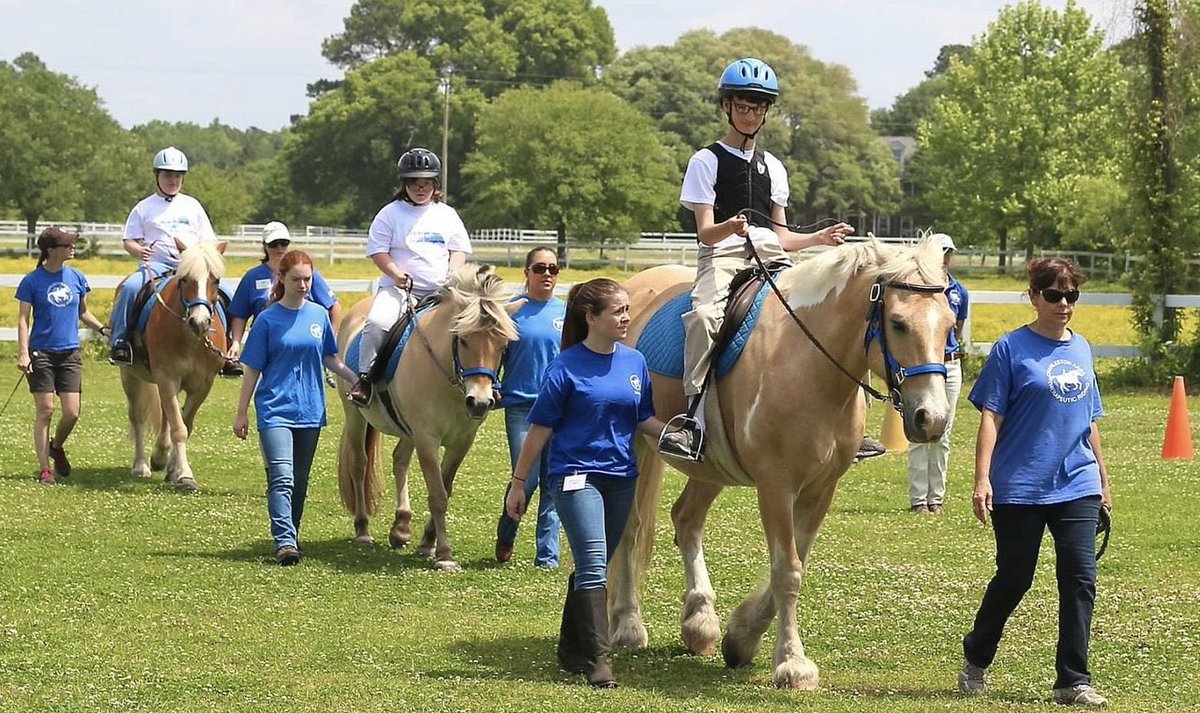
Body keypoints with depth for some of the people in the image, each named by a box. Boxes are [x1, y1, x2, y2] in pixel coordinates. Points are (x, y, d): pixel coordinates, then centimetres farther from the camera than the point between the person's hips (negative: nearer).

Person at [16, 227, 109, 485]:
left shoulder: (76, 278, 7)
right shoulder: (32, 281, -5)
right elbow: (23, 320, -5)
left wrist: (103, 328, 3)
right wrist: (23, 353, -15)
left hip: (70, 353, 4)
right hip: (41, 353, -3)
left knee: (72, 412, -4)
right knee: (45, 410, -3)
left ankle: (56, 447, 27)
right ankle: (45, 469, 5)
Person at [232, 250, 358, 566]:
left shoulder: (319, 315, 6)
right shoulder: (268, 320, -4)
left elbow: (330, 359, 16)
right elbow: (253, 370, -1)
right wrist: (241, 413, -1)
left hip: (310, 410, 4)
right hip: (275, 409, -4)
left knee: (300, 481, 11)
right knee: (282, 478, -16)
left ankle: (291, 534, 24)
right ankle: (285, 542, -23)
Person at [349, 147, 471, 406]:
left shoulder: (447, 215, 14)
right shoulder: (391, 213, 6)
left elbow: (460, 250, 14)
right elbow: (377, 251, 1)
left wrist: (452, 275, -5)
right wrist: (396, 273, -15)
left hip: (440, 291, 3)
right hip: (399, 288, -3)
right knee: (378, 322, -29)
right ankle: (365, 377, -19)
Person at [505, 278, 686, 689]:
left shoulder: (634, 362, 5)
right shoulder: (567, 367, -10)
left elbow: (643, 420, 13)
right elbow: (540, 428, -6)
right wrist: (518, 484, -3)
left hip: (621, 477, 6)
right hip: (576, 476, -6)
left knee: (593, 569, 14)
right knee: (593, 566, -14)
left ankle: (571, 650, 28)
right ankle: (598, 660, -14)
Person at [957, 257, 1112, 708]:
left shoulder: (1081, 349, 11)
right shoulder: (1012, 349, -5)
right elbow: (991, 417, -8)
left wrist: (1103, 481, 21)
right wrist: (982, 479, -16)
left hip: (1076, 486, 4)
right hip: (1020, 488, -4)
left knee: (1080, 579, -4)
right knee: (1014, 579, 6)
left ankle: (1073, 681, 3)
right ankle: (975, 659, 28)